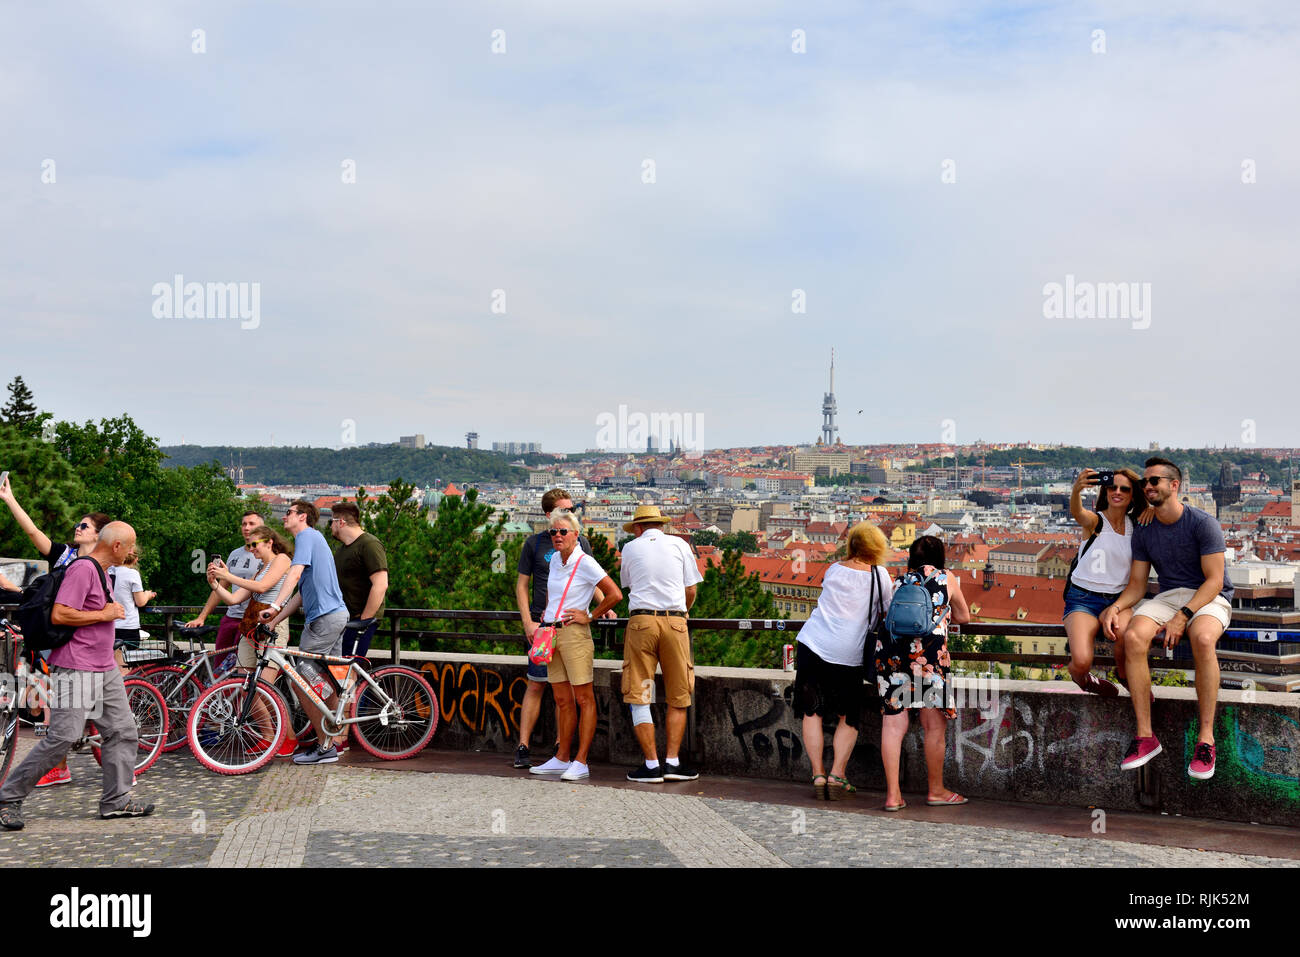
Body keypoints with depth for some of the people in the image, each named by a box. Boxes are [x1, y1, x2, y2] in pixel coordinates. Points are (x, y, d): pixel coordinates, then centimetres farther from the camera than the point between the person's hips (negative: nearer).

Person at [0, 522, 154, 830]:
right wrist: (104, 614, -16)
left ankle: (116, 800, 13)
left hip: (105, 669, 10)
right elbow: (59, 615, -23)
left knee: (122, 730, 6)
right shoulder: (82, 569, -15)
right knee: (63, 736, -10)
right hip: (77, 669, -10)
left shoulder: (101, 571, 16)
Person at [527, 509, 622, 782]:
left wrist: (590, 617, -9)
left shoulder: (585, 563, -12)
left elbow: (615, 595, -15)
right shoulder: (555, 560, 11)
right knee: (563, 701, 11)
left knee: (584, 699, -3)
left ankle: (580, 762, -3)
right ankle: (562, 759, 17)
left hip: (574, 634, -7)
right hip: (552, 635, 7)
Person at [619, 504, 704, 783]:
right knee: (678, 697, 9)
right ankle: (672, 762, 5)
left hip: (641, 621, -1)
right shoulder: (679, 544, 10)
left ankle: (652, 765, -1)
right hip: (676, 621, 1)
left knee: (639, 697, 3)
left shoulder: (630, 548, 10)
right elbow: (690, 591, 13)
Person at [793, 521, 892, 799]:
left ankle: (818, 775, 3)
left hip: (812, 644, 2)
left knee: (811, 712, 7)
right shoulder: (879, 575, 2)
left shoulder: (833, 570, 10)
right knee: (848, 717, 10)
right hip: (849, 654, -2)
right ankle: (837, 775, 1)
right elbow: (887, 615, 10)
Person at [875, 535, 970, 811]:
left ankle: (892, 794, 5)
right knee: (934, 723, 8)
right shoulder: (947, 578, 19)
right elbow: (964, 617, 31)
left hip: (888, 649, 3)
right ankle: (936, 791, 17)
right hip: (927, 649, -3)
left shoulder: (899, 581, 25)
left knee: (893, 722, 5)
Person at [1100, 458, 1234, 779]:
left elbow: (1214, 580, -12)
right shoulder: (1144, 533, 9)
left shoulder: (1203, 523, -7)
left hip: (1209, 598, -4)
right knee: (1133, 636, -28)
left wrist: (1183, 616, -24)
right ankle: (1145, 736, -25)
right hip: (1168, 596, 4)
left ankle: (1205, 738, -32)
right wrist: (1115, 607, -12)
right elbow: (1137, 585, 10)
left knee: (1202, 638, -40)